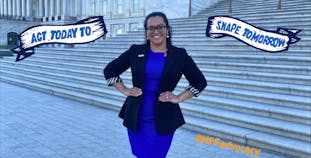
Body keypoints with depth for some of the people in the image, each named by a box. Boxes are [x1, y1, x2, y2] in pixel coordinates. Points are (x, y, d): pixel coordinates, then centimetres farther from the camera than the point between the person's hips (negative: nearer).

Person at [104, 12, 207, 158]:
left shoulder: (180, 55, -1)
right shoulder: (135, 51, 1)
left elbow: (200, 82, 5)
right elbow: (109, 70, 10)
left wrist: (179, 98, -5)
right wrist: (124, 90, 0)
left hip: (163, 120, -1)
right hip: (136, 117, 2)